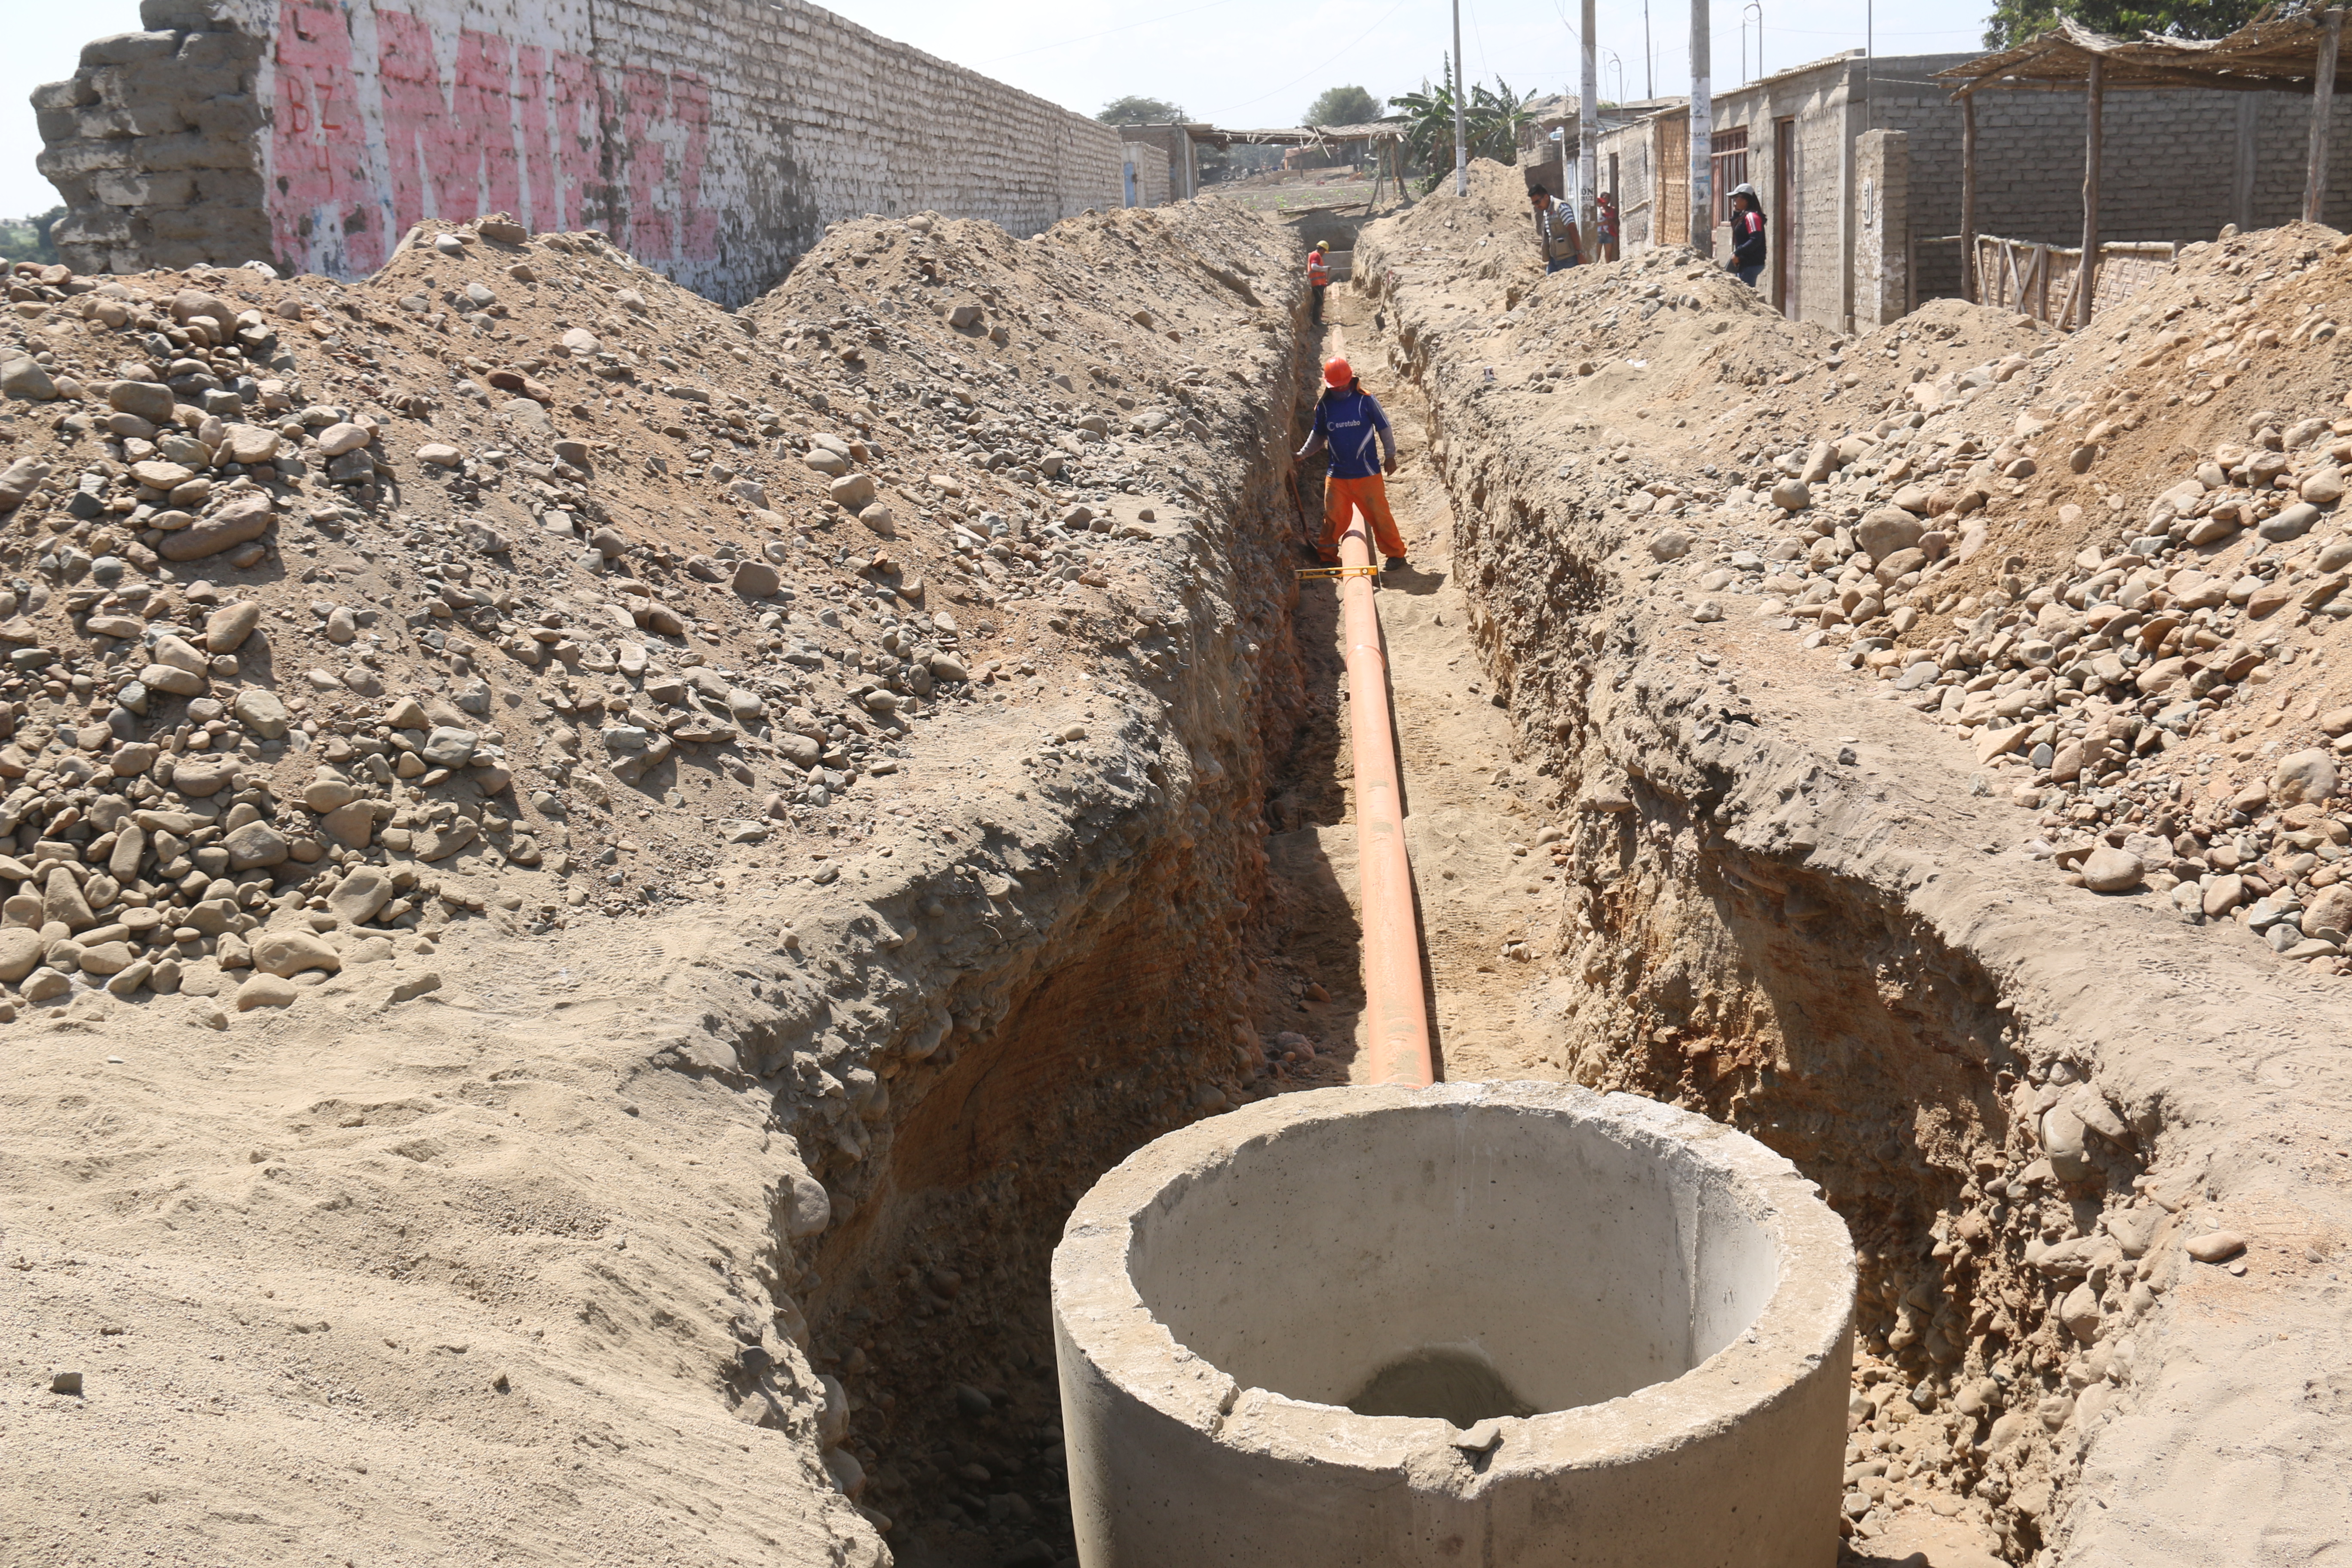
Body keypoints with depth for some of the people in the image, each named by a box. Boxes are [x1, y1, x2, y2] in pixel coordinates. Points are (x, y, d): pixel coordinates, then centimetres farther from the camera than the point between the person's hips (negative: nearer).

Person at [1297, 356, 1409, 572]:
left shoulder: (1366, 400, -5)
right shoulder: (1324, 406, 4)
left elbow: (1384, 429, 3)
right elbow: (1319, 436, 18)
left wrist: (1390, 456, 2)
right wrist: (1302, 454, 9)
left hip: (1367, 473, -3)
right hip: (1337, 474, 3)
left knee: (1379, 513, 2)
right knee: (1333, 517, 5)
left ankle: (1396, 554, 15)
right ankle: (1328, 557, 18)